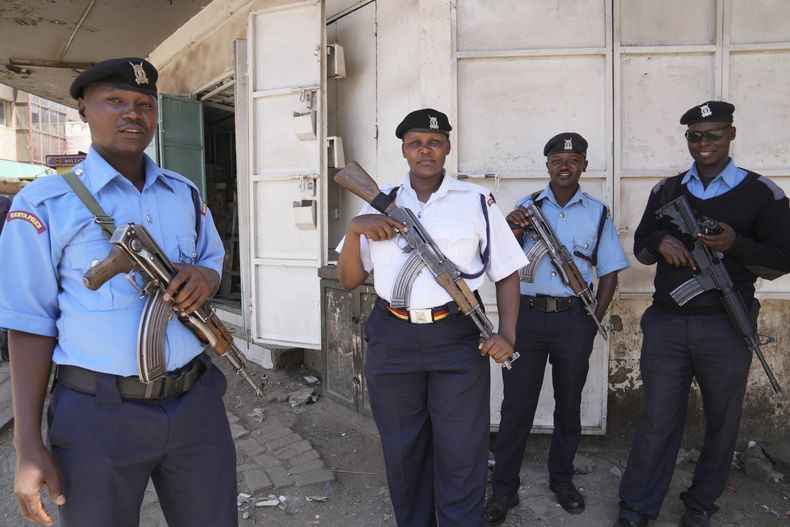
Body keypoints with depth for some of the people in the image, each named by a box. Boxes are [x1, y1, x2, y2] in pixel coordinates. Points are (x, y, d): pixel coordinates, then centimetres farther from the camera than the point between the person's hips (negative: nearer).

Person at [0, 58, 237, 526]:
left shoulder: (186, 193, 7)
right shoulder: (44, 204, -6)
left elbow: (214, 260, 19)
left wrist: (206, 277, -8)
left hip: (196, 400, 4)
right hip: (98, 414, -3)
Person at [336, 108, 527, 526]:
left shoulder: (476, 201, 1)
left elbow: (507, 273, 5)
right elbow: (348, 280, 6)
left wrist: (506, 334, -9)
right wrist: (354, 228, -10)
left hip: (457, 339, -2)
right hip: (391, 342, 3)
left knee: (460, 456, 5)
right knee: (402, 451, 17)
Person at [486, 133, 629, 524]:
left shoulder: (598, 213, 8)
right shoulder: (526, 207, 7)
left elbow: (609, 272, 8)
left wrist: (594, 320, 0)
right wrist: (511, 234, -14)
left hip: (574, 318, 1)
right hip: (526, 314, -1)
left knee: (569, 400, 13)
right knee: (517, 402, 2)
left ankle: (562, 479, 31)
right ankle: (504, 489, 14)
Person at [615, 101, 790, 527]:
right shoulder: (666, 191, 10)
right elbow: (641, 249, 13)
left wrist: (736, 245, -20)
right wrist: (660, 242, -10)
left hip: (726, 328, -1)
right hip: (665, 324, 1)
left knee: (721, 421, 11)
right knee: (657, 419, 5)